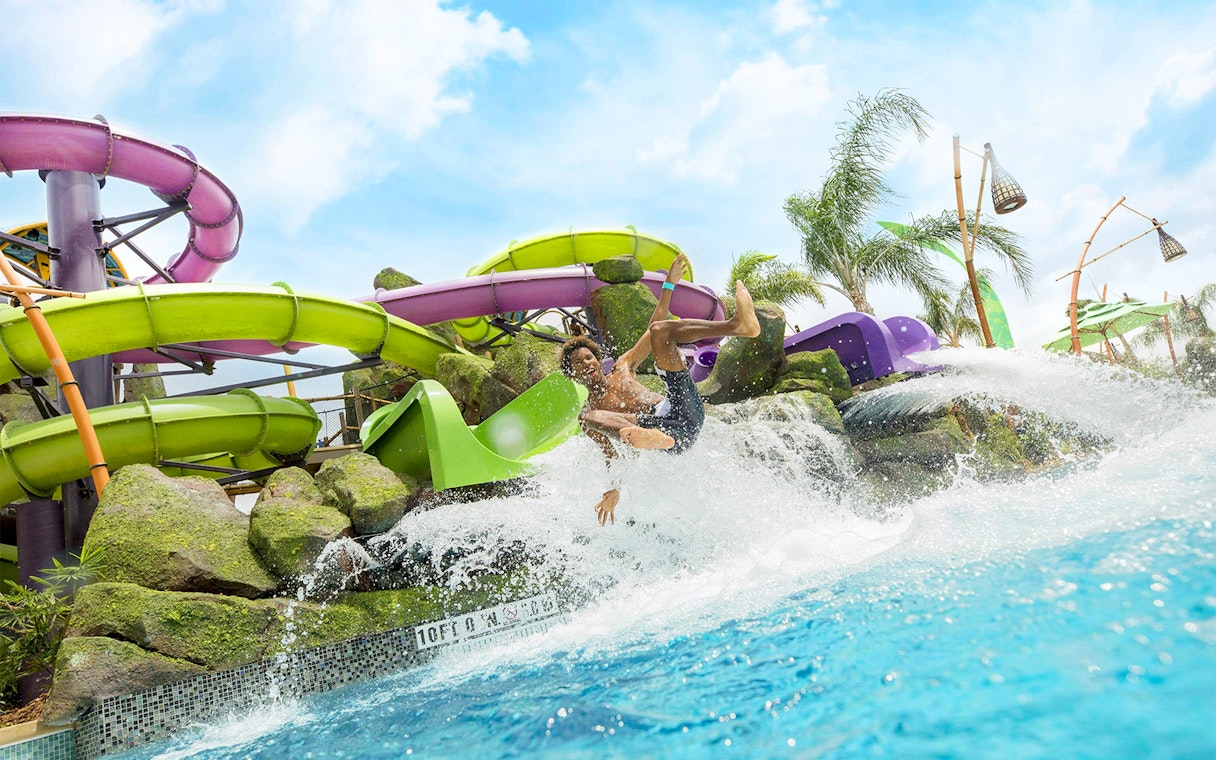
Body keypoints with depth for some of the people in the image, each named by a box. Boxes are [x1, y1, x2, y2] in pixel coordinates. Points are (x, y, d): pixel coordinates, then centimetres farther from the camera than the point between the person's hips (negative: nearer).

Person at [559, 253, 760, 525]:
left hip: (684, 411, 3)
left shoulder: (622, 368, 26)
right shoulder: (586, 415, 17)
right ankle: (647, 438, -66)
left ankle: (737, 324, -33)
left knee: (659, 330, -6)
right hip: (667, 433, -3)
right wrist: (613, 490, -6)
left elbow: (654, 325, 25)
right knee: (592, 418, -29)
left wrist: (669, 284, 18)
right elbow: (610, 456, 9)